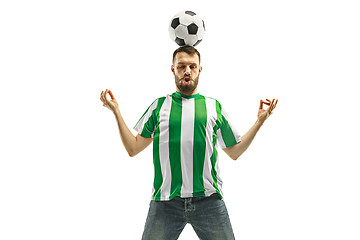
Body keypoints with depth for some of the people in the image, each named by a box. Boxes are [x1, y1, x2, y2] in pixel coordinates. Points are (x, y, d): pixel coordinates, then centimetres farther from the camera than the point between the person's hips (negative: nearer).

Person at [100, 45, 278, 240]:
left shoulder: (214, 106, 14)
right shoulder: (159, 105, 14)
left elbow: (234, 152, 19)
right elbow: (133, 148, 11)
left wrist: (260, 121, 12)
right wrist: (116, 112, 6)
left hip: (208, 200, 0)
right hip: (165, 201, 0)